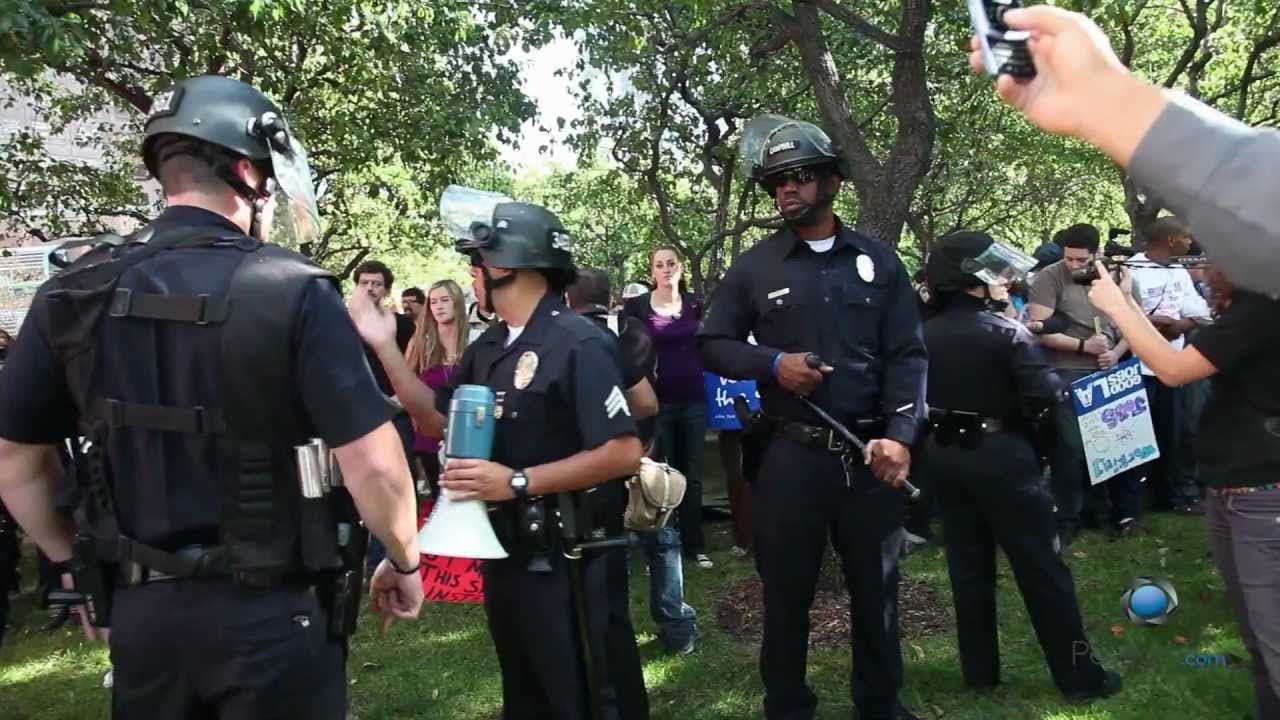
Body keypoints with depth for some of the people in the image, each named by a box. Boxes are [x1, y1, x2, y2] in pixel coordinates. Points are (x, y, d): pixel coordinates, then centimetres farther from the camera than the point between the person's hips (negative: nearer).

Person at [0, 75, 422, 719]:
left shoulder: (73, 294, -2)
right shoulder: (291, 290, -16)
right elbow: (374, 467, -19)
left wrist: (76, 565, 20)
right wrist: (405, 563, -1)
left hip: (141, 609, 4)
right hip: (269, 611, -4)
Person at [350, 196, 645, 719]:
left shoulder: (578, 344, -19)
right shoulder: (488, 348, 8)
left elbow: (623, 453, -24)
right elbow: (437, 418, 16)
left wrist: (518, 481, -25)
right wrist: (385, 346, 6)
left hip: (559, 558, -8)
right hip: (501, 549, 9)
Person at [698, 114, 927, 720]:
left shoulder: (878, 261, 5)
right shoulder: (755, 267, 2)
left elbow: (907, 355, 1)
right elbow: (711, 345, 6)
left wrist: (900, 436, -12)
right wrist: (772, 364, -12)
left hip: (871, 452, 1)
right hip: (792, 454, -1)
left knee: (876, 586, 15)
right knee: (786, 591, 9)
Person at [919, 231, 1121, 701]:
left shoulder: (925, 334, 2)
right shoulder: (1005, 331, -14)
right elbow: (1046, 395, -19)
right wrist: (1065, 392, 1)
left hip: (943, 453, 6)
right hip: (998, 452, -5)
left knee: (968, 564, 13)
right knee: (1041, 566, 4)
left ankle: (979, 671, 21)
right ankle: (1077, 674, 14)